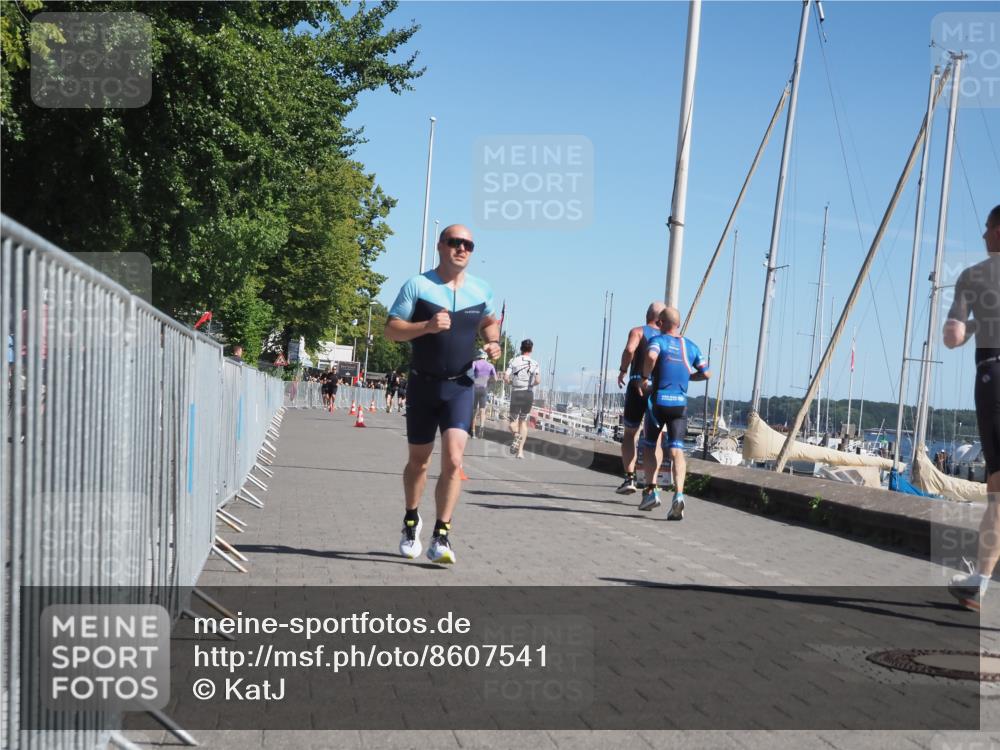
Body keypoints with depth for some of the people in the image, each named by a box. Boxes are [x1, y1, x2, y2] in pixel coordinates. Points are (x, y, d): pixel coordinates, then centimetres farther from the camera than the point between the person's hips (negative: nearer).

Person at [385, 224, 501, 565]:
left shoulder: (481, 290, 5)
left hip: (460, 387, 1)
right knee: (418, 461, 12)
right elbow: (391, 329, -6)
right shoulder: (417, 285, -5)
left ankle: (441, 537, -10)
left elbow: (489, 322, 23)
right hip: (422, 385, -1)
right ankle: (411, 522, 37)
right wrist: (426, 326, -23)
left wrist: (493, 342, 1)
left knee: (453, 460, -15)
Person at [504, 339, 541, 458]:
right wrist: (531, 384, 11)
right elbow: (538, 381, -9)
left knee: (513, 420, 13)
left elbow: (506, 378, -9)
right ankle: (520, 450, 5)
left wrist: (511, 382, 11)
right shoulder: (535, 364, 1)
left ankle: (516, 435, -22)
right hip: (529, 394, 1)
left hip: (516, 393, -1)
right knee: (523, 421, 13)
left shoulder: (513, 361, -1)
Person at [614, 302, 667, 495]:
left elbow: (629, 349, -21)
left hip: (638, 386, -3)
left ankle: (630, 477, -6)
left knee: (629, 434, 8)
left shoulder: (638, 331, 0)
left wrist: (622, 371, -9)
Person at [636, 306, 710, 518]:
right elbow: (705, 373, 15)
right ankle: (678, 495, -22)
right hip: (680, 403, 2)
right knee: (677, 450, -4)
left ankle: (651, 490, 12)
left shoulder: (658, 340, -2)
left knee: (651, 445, 17)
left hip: (658, 401, -2)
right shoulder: (691, 346, 12)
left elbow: (651, 356, -25)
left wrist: (644, 377, -11)